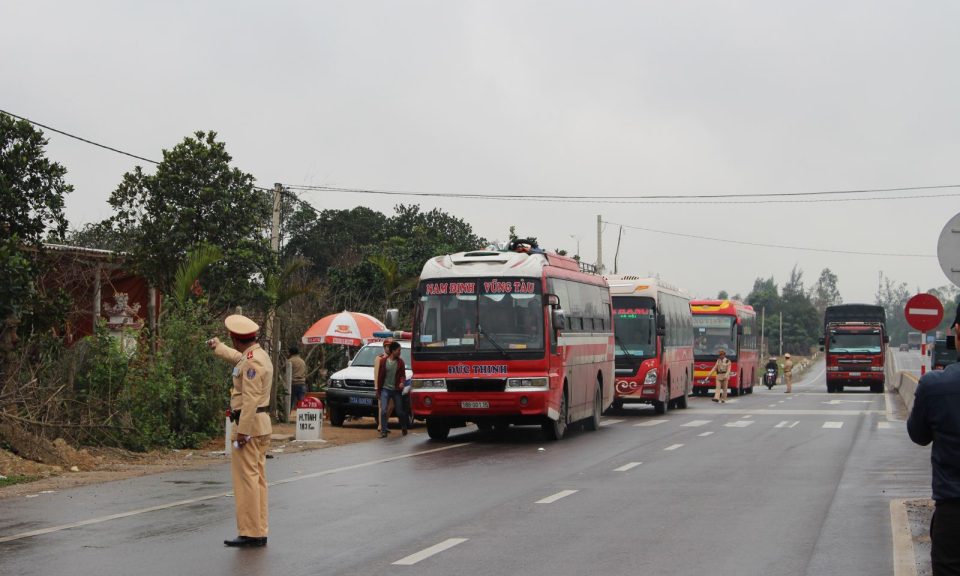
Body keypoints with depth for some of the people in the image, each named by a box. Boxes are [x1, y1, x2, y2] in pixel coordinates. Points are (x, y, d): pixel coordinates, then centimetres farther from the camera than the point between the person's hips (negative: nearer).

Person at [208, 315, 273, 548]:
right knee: (258, 479, 10)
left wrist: (242, 431, -26)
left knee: (246, 478, -8)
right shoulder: (260, 355, 14)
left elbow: (251, 399, -24)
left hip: (248, 424, -10)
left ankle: (250, 533, -8)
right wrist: (218, 347, 52)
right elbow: (237, 357, 38)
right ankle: (260, 533, 13)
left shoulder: (252, 362, -18)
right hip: (262, 425, 10)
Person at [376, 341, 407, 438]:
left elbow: (403, 374, 5)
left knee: (400, 412, 9)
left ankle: (404, 428, 33)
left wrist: (402, 382, -18)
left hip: (397, 390, 1)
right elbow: (380, 376, 4)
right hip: (385, 389, -1)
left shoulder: (400, 362, 3)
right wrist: (378, 390, 7)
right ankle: (383, 431, -7)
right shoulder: (383, 361, -1)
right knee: (383, 411, -12)